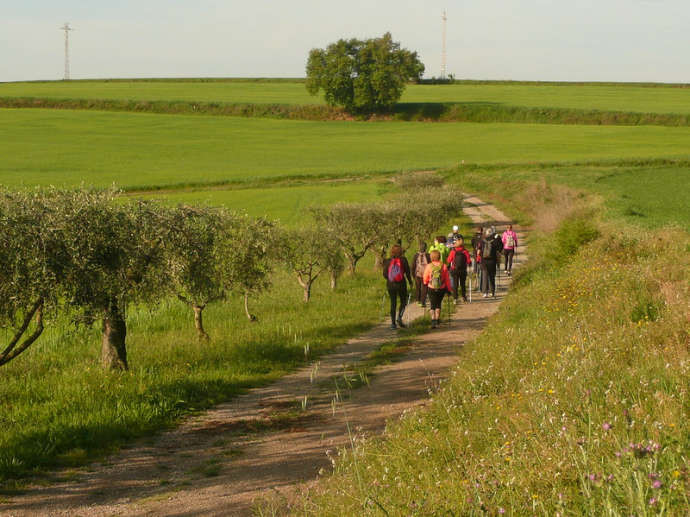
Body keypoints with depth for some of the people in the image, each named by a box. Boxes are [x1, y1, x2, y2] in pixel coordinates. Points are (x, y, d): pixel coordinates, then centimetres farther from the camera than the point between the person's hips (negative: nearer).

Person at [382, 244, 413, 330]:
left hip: (390, 285, 2)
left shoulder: (387, 261, -1)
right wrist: (410, 282, 8)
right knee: (403, 301, 13)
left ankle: (393, 323, 6)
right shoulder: (403, 260, -7)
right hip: (401, 284, -2)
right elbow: (407, 272, -5)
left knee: (393, 303, 9)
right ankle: (399, 317, -9)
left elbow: (385, 274, 1)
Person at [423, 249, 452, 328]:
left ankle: (433, 320, -18)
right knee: (438, 303, 22)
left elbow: (425, 279, 0)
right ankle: (437, 319, 32)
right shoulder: (443, 266, -7)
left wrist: (426, 283, 22)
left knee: (432, 305, 2)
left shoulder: (429, 266, -10)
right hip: (441, 289, 2)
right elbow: (447, 279, -1)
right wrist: (448, 289, 9)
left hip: (431, 288, -2)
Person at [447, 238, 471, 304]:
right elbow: (469, 261, -9)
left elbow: (449, 260, -4)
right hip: (463, 270, 1)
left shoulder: (453, 251, -7)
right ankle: (463, 297, 33)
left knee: (455, 284, 0)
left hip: (454, 270, -1)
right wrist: (469, 263, 14)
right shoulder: (465, 252, -8)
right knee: (462, 284, 19)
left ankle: (455, 299, -11)